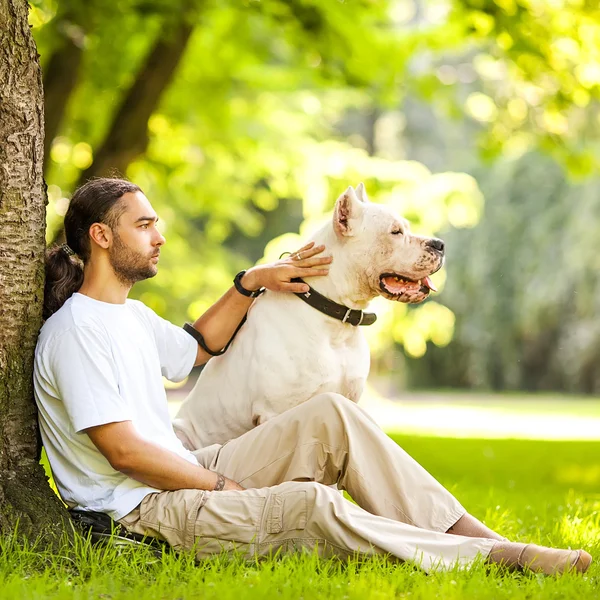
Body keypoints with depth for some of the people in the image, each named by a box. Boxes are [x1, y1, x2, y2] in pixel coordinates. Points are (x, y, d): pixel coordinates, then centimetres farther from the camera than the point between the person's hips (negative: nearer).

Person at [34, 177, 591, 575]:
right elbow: (124, 450, -20)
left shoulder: (132, 315, 15)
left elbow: (194, 347, 36)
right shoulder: (75, 329, -15)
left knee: (331, 415, -4)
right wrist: (222, 486, -12)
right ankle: (496, 557, -26)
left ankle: (469, 530, -12)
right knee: (313, 505, -30)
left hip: (186, 476, 10)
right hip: (142, 513, -10)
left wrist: (251, 283, 23)